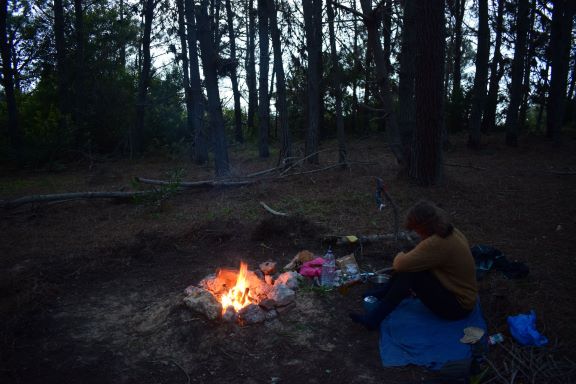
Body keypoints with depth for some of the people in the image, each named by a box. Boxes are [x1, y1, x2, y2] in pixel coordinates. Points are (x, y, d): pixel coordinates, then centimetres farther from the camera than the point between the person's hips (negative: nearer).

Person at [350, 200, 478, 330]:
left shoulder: (437, 243, -30)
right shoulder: (452, 231, -1)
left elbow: (399, 264, -28)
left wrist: (400, 256, -5)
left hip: (457, 307, -9)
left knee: (410, 274, -19)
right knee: (410, 267, 4)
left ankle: (374, 318, -11)